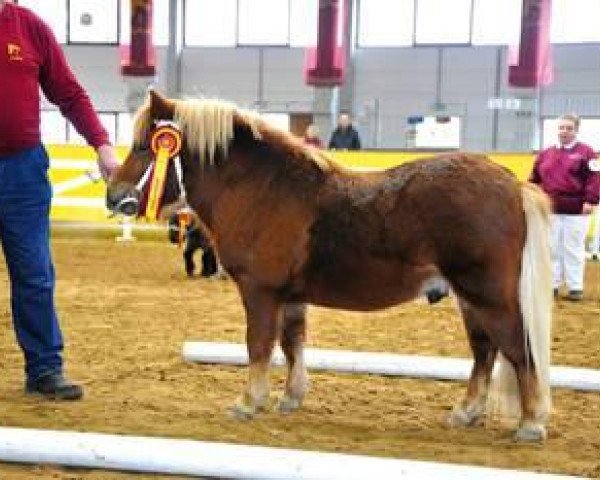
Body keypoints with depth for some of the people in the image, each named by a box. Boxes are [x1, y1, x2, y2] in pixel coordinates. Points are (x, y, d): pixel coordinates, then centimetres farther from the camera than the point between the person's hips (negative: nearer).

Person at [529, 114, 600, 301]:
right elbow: (534, 179, 15)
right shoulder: (545, 154, 12)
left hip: (575, 210, -5)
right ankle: (552, 284, 18)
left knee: (573, 249, 1)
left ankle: (575, 287, 8)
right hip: (550, 209, 5)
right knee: (552, 248, 9)